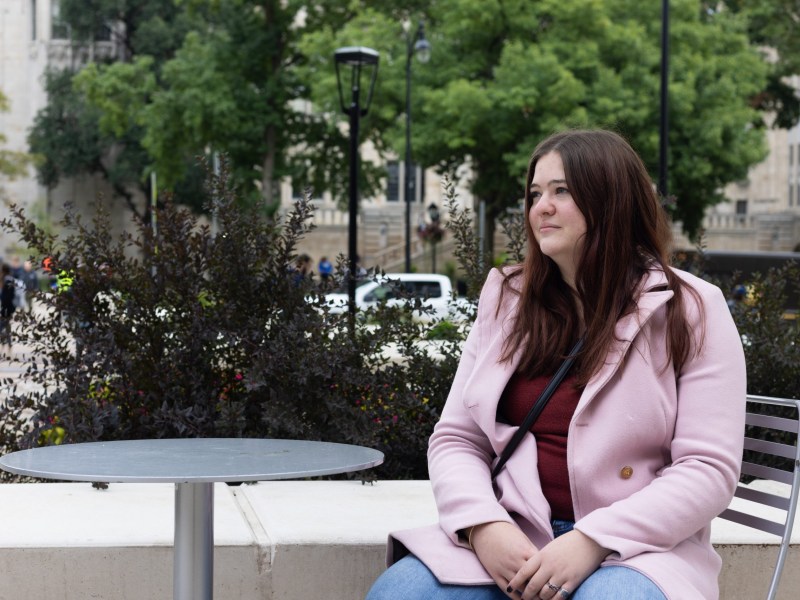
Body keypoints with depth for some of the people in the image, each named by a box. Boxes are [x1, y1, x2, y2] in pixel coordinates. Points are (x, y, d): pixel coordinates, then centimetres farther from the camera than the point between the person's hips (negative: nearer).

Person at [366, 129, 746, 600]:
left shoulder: (688, 311, -1)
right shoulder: (506, 300, 11)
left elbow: (708, 469, -7)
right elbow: (456, 438, 9)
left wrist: (593, 541, -20)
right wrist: (483, 524, -12)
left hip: (636, 547, -3)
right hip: (512, 539, 3)